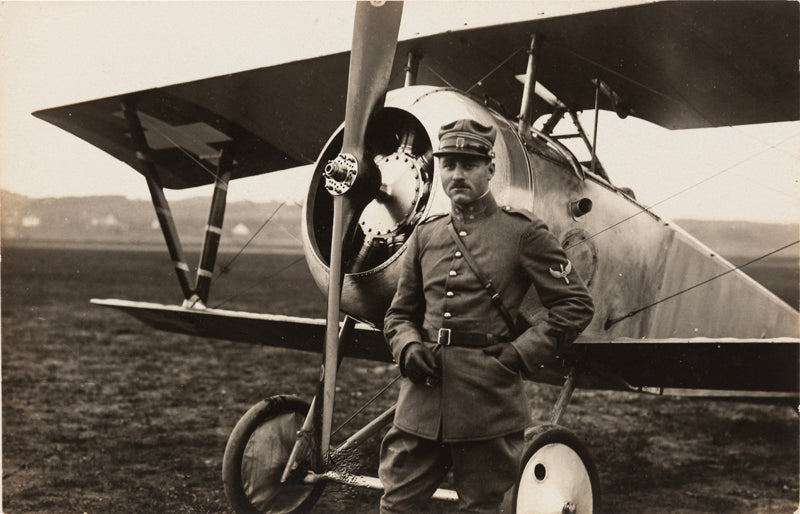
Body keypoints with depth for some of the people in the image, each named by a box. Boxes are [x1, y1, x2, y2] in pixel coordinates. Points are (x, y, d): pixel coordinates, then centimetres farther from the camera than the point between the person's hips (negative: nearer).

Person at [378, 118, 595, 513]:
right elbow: (400, 314, 21)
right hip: (422, 401, 4)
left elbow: (576, 306, 1)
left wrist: (519, 355, -7)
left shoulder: (523, 233, 1)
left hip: (488, 405, -4)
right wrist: (408, 347, -1)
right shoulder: (425, 235, 13)